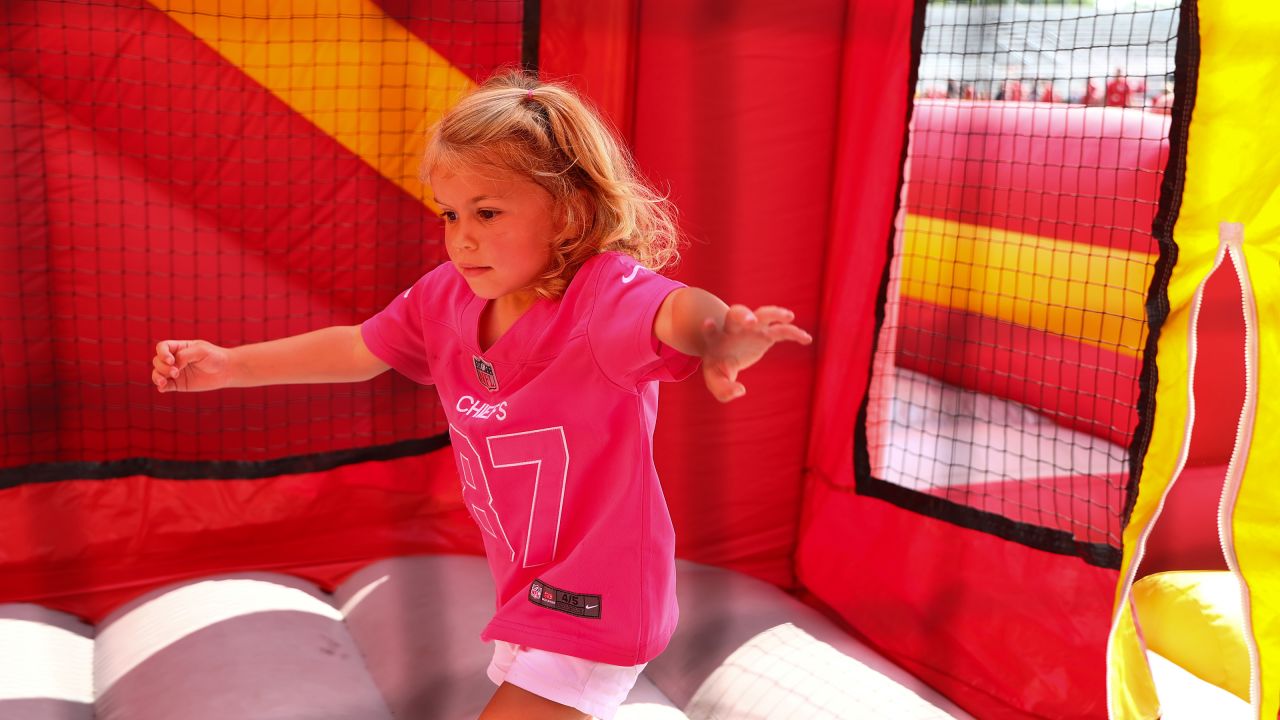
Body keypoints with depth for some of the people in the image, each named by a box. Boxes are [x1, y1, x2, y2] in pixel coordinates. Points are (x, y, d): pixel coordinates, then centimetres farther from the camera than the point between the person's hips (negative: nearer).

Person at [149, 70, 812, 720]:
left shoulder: (605, 292, -27)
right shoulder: (447, 298, -6)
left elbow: (672, 312, -49)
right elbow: (357, 350, 7)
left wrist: (716, 336, -72)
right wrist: (229, 365, 7)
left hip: (593, 601, -8)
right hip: (525, 584, 8)